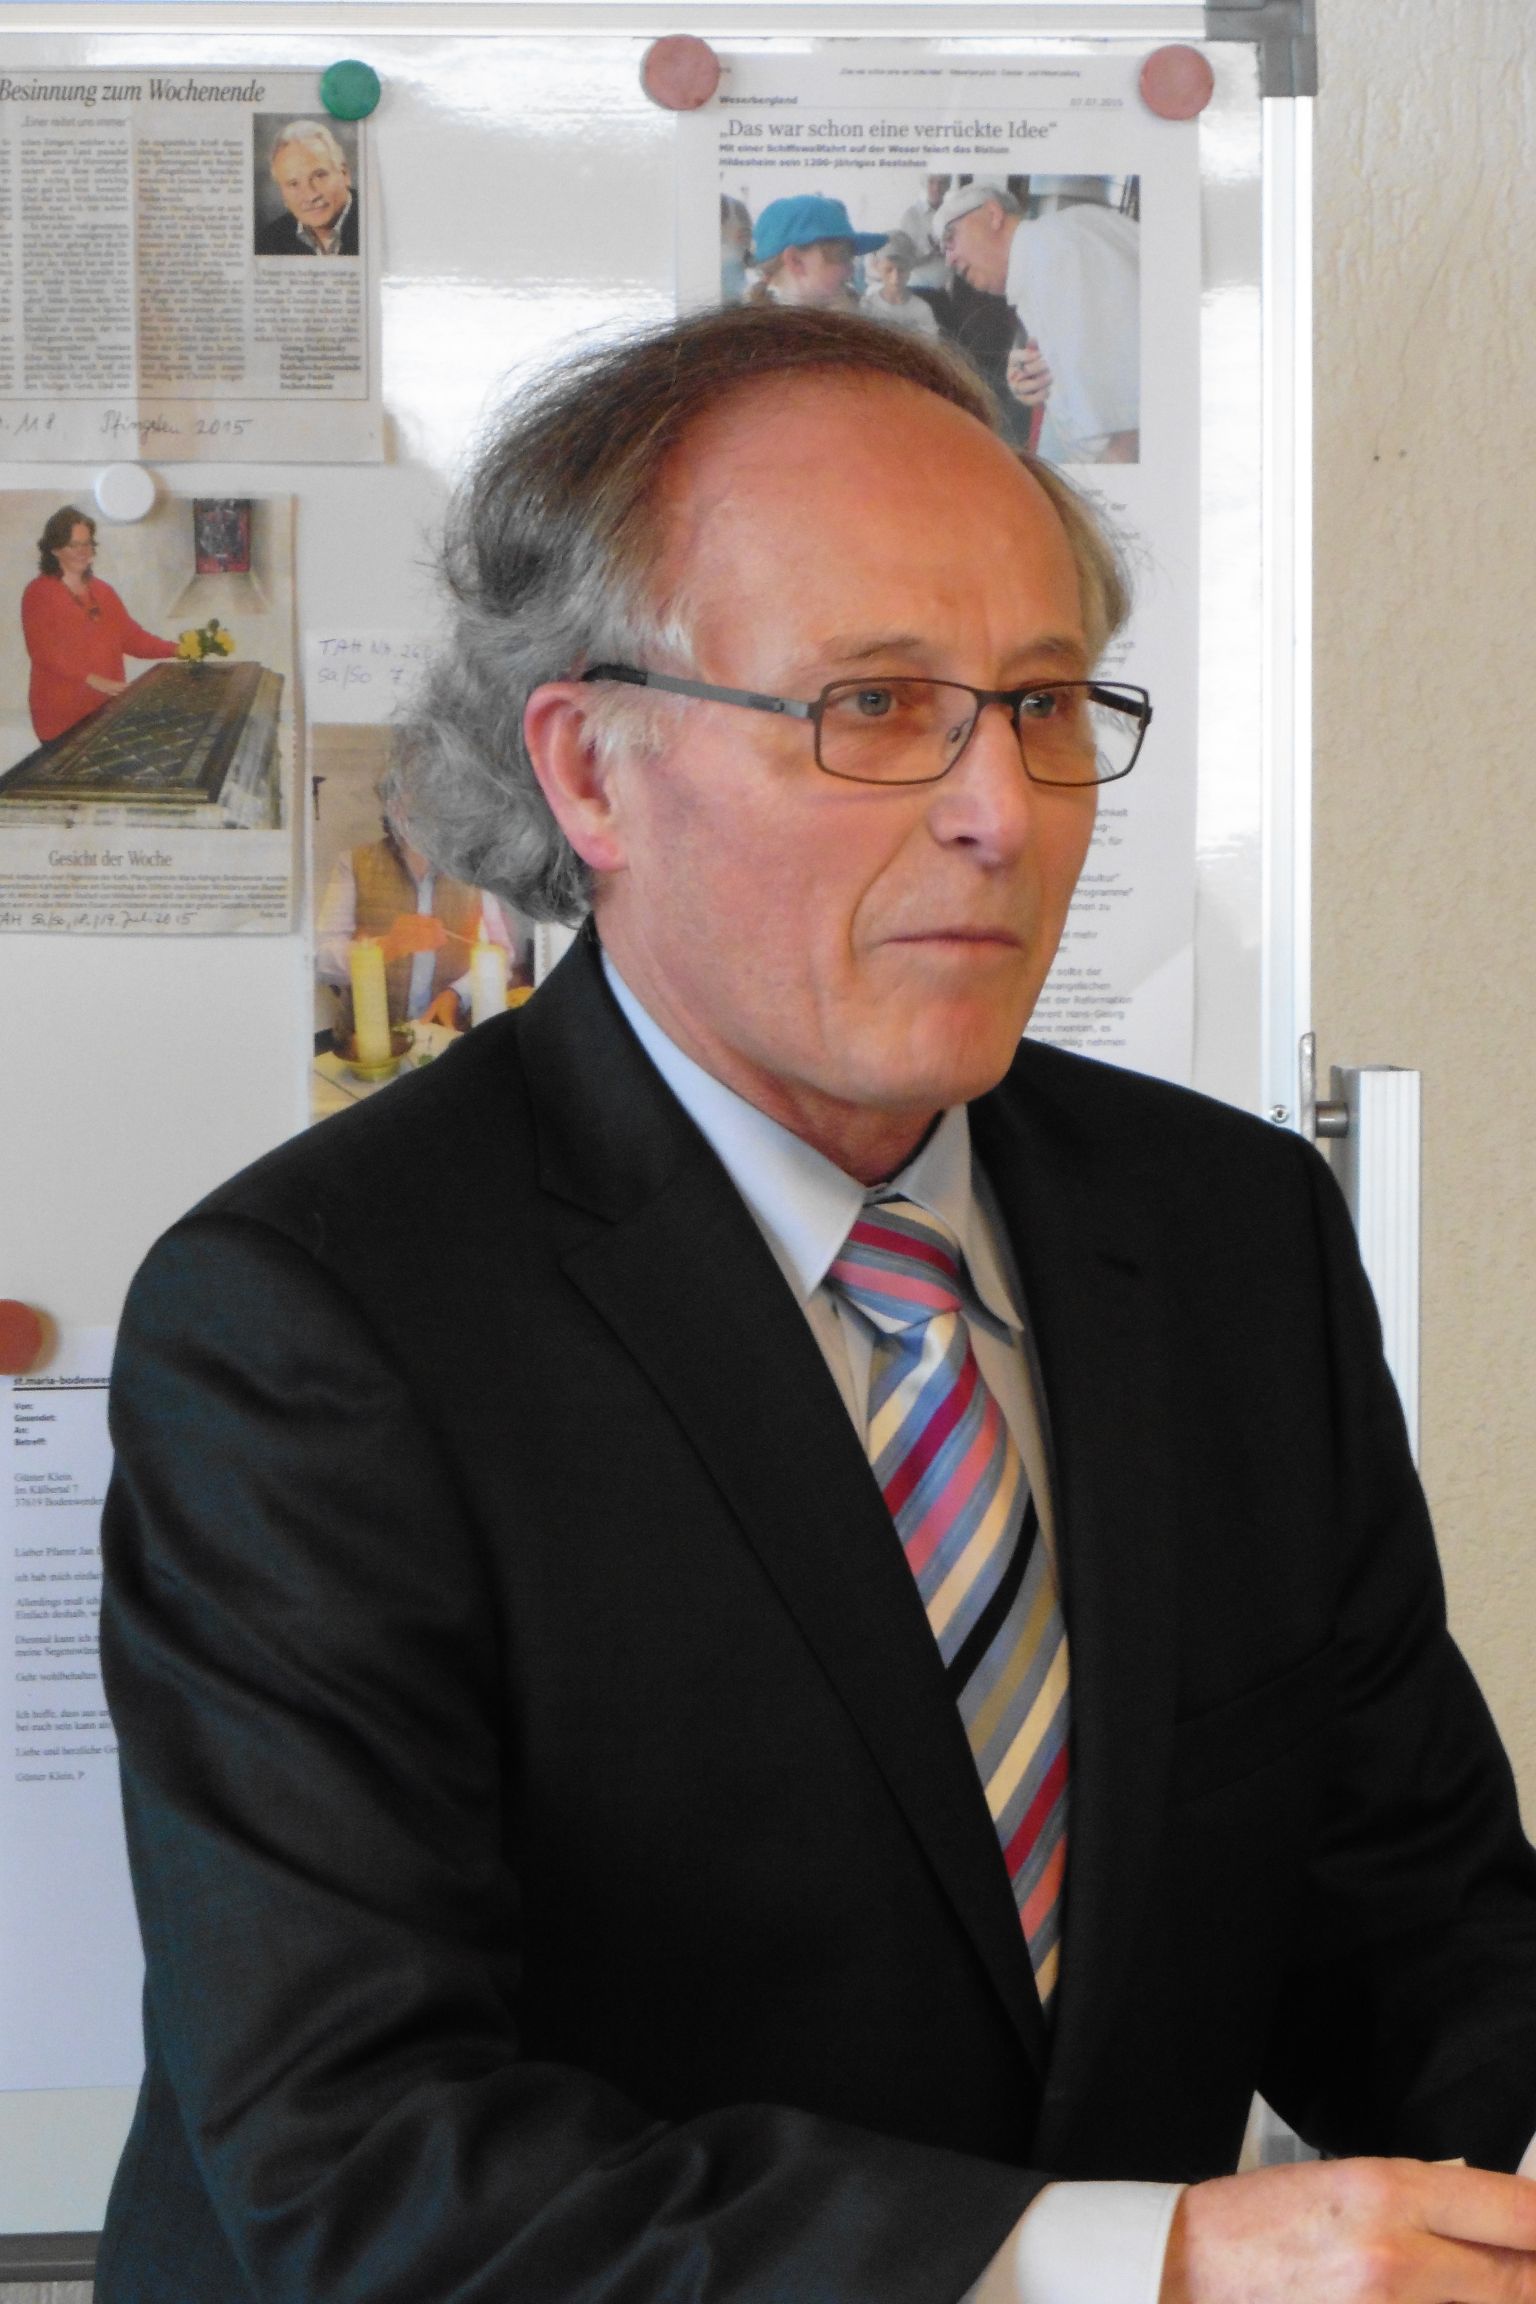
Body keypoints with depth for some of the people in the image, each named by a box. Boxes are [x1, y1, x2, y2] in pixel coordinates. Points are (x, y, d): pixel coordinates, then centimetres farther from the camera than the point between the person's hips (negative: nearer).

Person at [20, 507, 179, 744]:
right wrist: (93, 680, -25)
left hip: (107, 709, 6)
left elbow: (131, 637, 12)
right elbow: (43, 651, -15)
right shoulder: (38, 593, -4)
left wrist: (177, 649, -3)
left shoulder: (102, 591, 17)